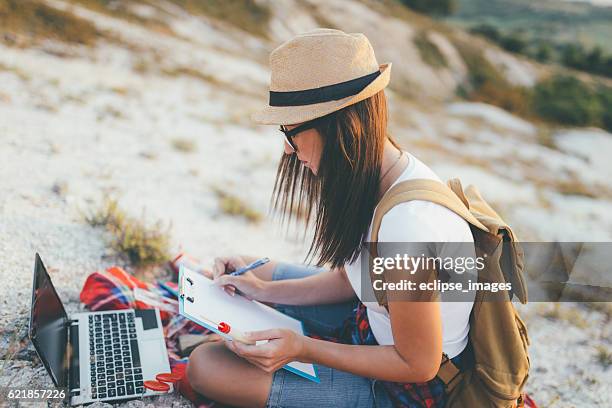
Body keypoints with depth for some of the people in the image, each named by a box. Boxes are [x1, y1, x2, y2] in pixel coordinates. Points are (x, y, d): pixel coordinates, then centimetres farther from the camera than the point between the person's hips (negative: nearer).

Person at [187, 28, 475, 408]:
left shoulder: (407, 225, -37)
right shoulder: (383, 167, -8)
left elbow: (419, 364, -24)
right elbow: (349, 279, 5)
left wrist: (304, 350, -24)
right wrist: (264, 290, -2)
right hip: (375, 322, 9)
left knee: (206, 366, -14)